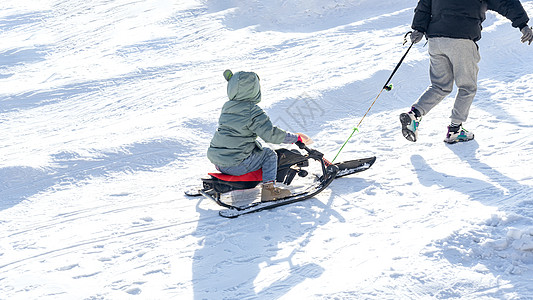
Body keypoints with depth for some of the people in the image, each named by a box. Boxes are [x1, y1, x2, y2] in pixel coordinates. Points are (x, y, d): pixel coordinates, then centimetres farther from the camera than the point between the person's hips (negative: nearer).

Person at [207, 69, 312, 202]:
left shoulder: (227, 107, 9)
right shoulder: (253, 111, -15)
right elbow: (270, 134, -18)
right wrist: (296, 137, -7)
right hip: (235, 165, -8)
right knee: (269, 154, 11)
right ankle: (268, 188, 2)